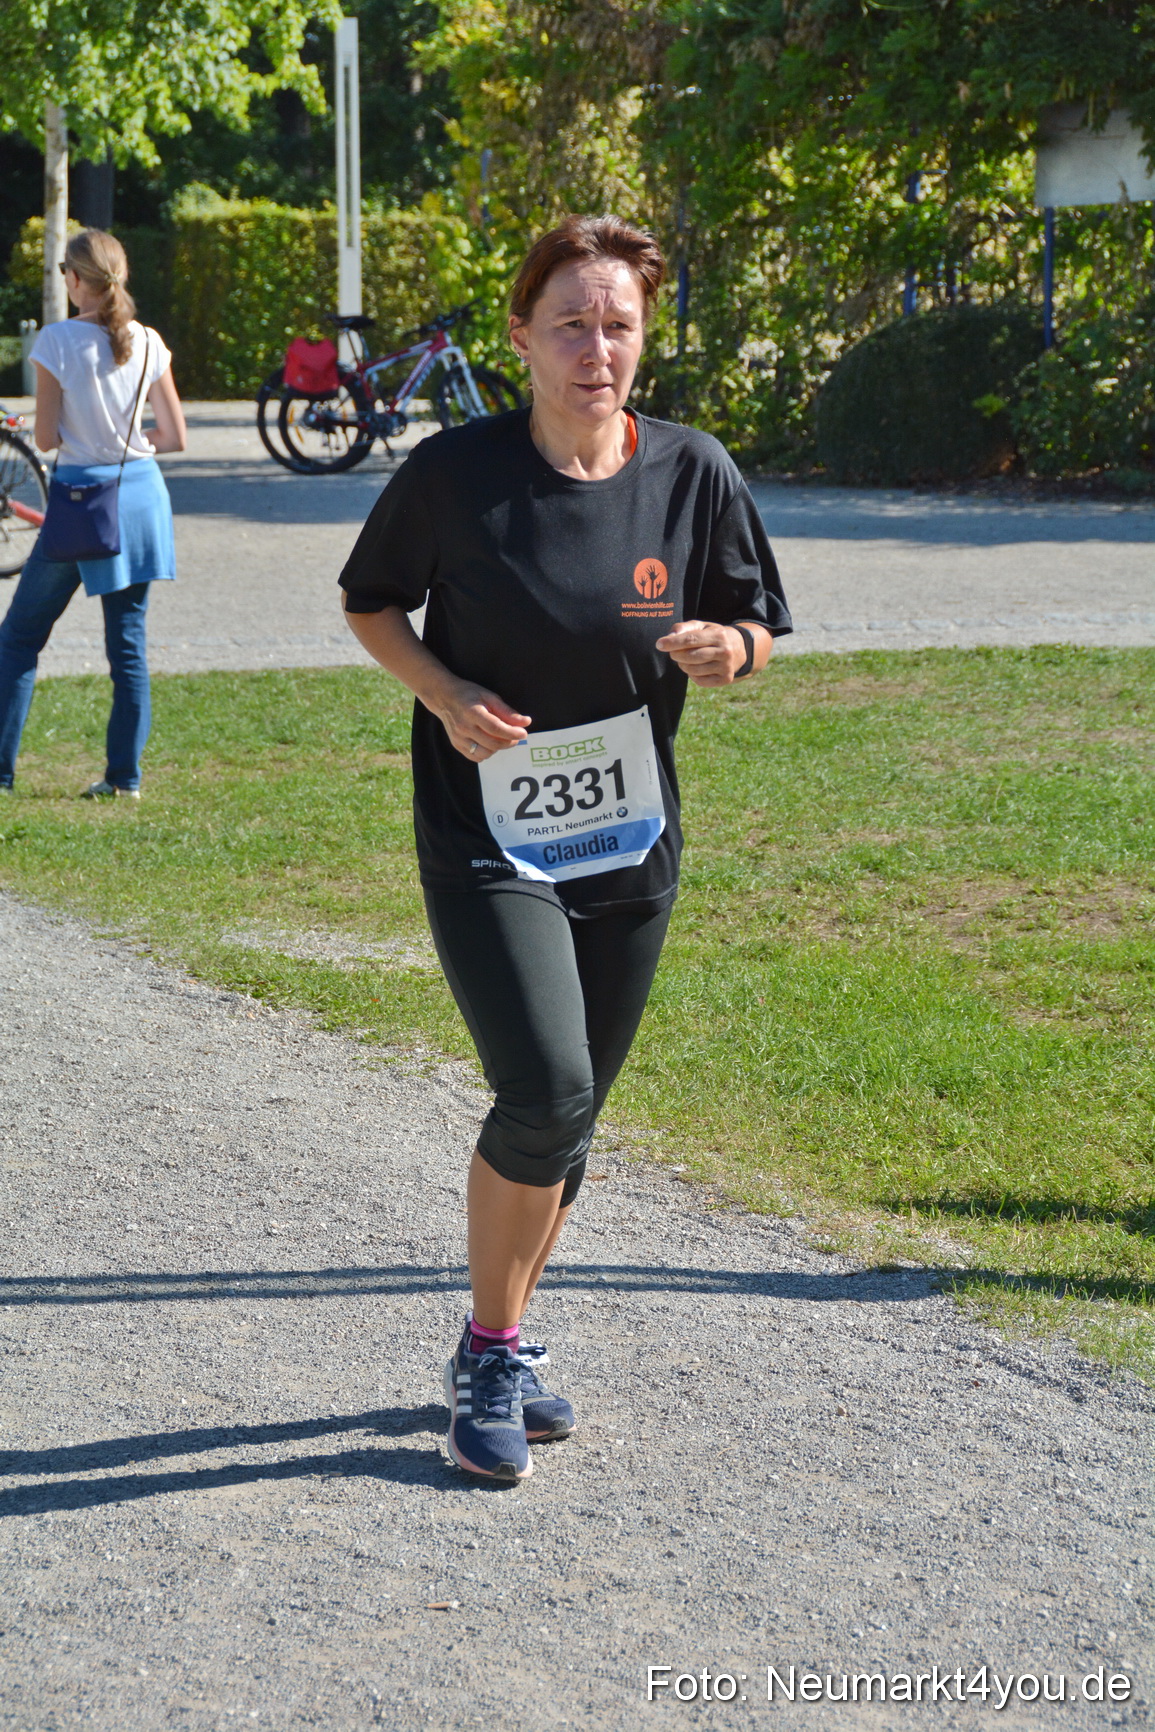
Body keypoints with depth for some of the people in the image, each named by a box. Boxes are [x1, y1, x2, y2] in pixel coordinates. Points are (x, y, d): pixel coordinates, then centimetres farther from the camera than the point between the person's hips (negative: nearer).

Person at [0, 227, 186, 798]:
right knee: (128, 642, 10)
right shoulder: (148, 344, 0)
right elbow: (175, 437, 3)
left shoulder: (57, 341, -12)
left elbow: (46, 438, -9)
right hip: (141, 494, 4)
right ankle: (124, 774, 9)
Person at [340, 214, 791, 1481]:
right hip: (487, 843, -3)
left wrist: (725, 647, -16)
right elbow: (369, 601, 4)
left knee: (567, 1114, 12)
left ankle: (506, 1341, 34)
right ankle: (488, 1356, 4)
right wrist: (444, 694, -13)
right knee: (544, 1094, -18)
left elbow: (756, 628, 8)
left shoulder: (691, 474, -4)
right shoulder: (454, 472, -11)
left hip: (631, 850, 4)